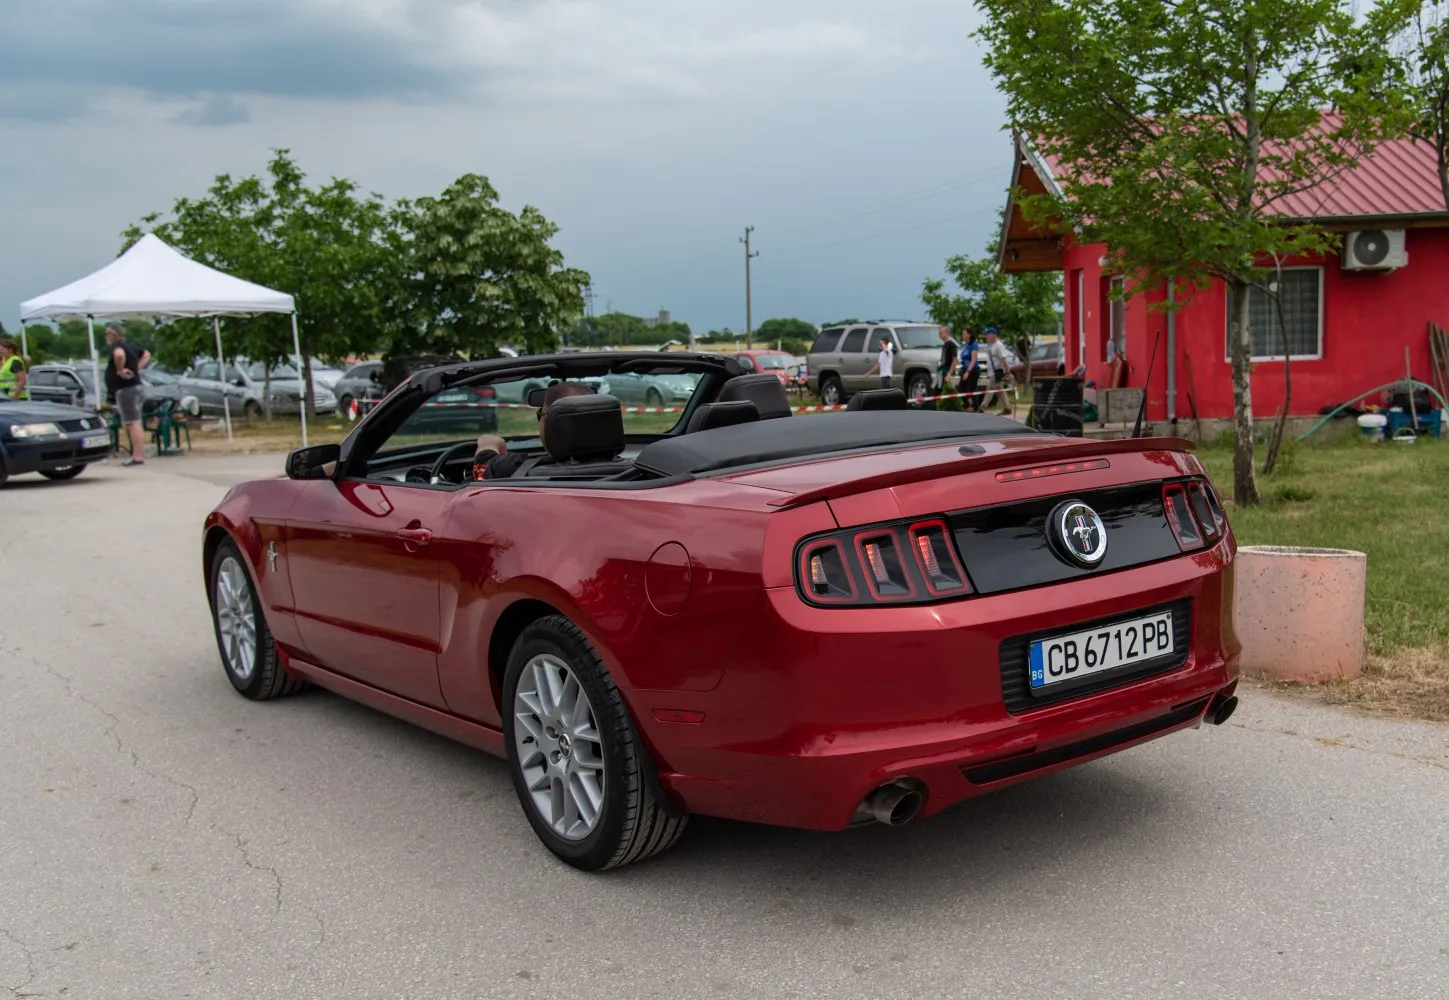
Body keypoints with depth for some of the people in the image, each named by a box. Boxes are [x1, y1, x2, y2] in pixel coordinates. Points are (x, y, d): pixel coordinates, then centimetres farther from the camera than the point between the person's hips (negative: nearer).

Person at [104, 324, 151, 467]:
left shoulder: (117, 346, -11)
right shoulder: (129, 346, 17)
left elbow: (119, 354, -34)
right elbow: (146, 355, 31)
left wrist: (120, 370, -20)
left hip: (126, 390, -10)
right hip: (135, 387, 10)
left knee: (133, 424, -11)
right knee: (134, 424, 12)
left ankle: (138, 457, -13)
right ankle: (138, 455, 15)